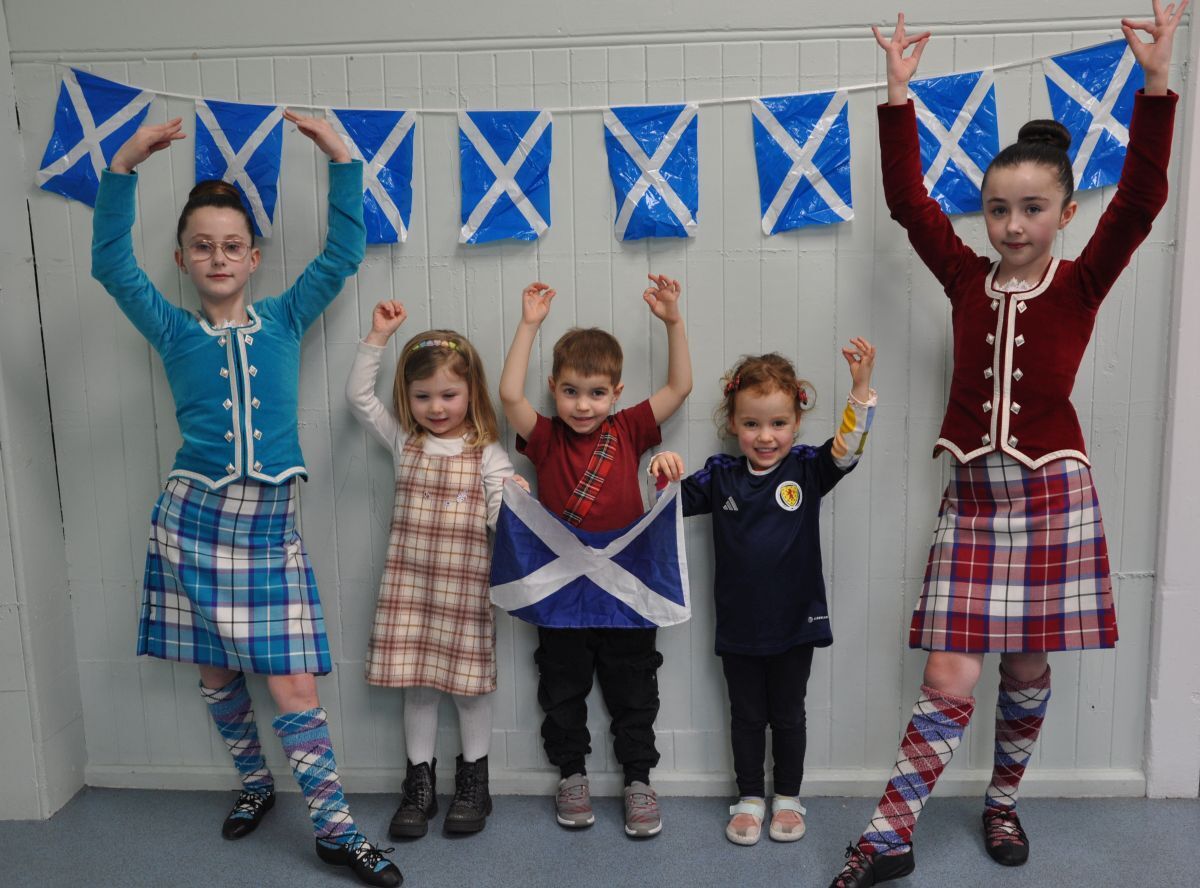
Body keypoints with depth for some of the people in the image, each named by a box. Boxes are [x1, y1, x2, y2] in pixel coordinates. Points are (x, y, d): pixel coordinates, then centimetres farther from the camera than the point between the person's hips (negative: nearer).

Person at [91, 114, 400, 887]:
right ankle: (256, 783, 37)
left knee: (296, 686, -2)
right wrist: (124, 167, -14)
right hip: (195, 518, 1)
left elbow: (343, 252, 1)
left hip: (271, 522, -1)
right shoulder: (175, 332, 6)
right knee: (218, 674, 14)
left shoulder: (286, 320, 7)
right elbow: (112, 264, -6)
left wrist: (341, 156, -6)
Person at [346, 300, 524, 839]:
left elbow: (502, 516, -6)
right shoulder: (403, 441, 5)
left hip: (465, 584, -2)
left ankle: (473, 783, 24)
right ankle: (420, 784, 23)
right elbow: (358, 395, 1)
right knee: (417, 684, 9)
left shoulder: (487, 453, -2)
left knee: (470, 682, 7)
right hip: (409, 583, 2)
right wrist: (378, 337, -4)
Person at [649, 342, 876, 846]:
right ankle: (750, 799, 32)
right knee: (747, 716, 16)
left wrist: (861, 387, -34)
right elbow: (678, 500, 1)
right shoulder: (721, 476, -2)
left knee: (789, 715, 15)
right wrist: (666, 473, -22)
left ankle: (787, 799, 33)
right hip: (738, 625, 1)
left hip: (795, 621, -1)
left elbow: (847, 446, -20)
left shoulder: (807, 469, -7)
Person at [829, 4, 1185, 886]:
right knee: (948, 683, -1)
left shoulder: (1080, 285, -2)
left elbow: (1141, 200, -14)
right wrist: (899, 95, -6)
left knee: (1028, 668, 11)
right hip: (973, 493, 1)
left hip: (1051, 493, 0)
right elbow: (908, 199, -2)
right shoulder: (967, 279, 2)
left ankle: (1003, 804, 34)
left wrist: (1156, 82, -21)